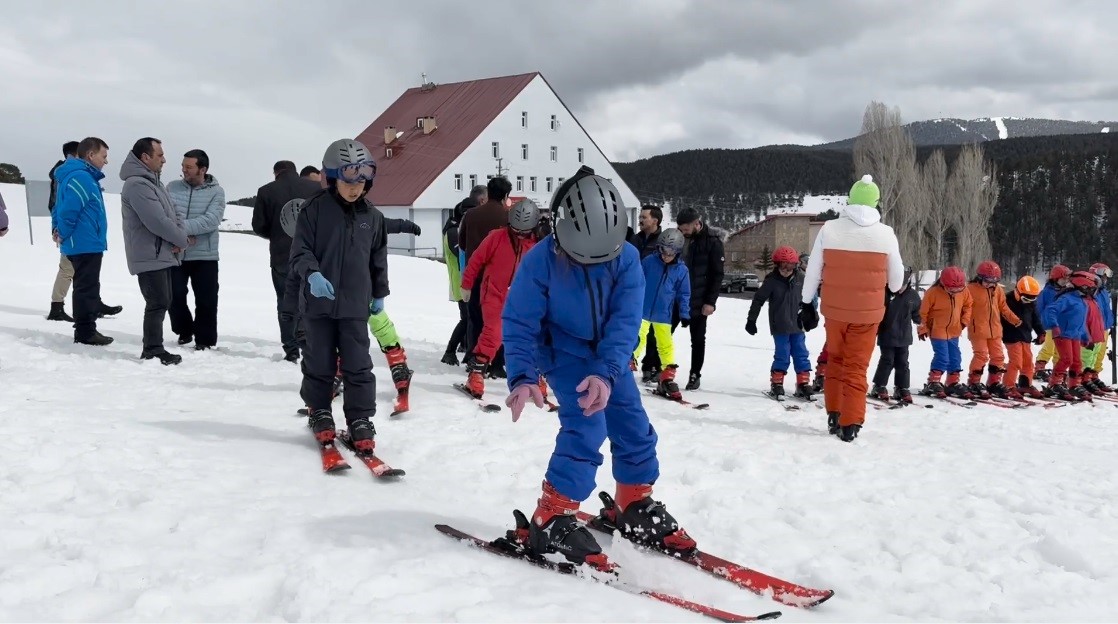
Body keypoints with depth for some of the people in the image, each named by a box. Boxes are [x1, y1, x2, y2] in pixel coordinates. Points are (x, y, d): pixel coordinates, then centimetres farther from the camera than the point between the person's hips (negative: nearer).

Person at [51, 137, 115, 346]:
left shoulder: (81, 176, 15)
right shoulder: (81, 177, -17)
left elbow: (60, 208, 20)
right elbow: (68, 210, -24)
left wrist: (58, 230, 13)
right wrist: (64, 234, -10)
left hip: (83, 244, 10)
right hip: (86, 244, -10)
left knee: (87, 287, 16)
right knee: (86, 288, -4)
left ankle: (86, 328, 24)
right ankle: (85, 332, 0)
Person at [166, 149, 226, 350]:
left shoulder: (216, 192, -5)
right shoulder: (172, 187, 2)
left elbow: (211, 221, -18)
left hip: (205, 255, -2)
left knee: (205, 300, 3)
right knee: (174, 295, 7)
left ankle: (205, 339, 17)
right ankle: (184, 331, 29)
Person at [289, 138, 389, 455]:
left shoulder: (372, 217, 4)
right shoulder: (314, 209, -6)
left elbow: (379, 259, 15)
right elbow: (300, 251, -7)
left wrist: (379, 294, 19)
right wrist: (312, 274, -26)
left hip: (355, 305, 2)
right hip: (318, 302, -2)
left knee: (358, 366, 1)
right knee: (319, 364, 9)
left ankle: (361, 421, 10)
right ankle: (319, 413, 27)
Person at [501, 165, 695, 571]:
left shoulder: (627, 259, -18)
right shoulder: (540, 261, -25)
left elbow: (625, 321, -24)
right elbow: (520, 324, -21)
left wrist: (606, 372, -38)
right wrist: (521, 377, -35)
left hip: (610, 356, 4)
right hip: (564, 351, -4)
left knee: (635, 428, 6)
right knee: (587, 425, -21)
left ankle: (634, 507, 28)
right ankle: (549, 520, -14)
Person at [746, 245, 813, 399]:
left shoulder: (800, 278, -1)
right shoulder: (772, 281, -10)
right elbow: (758, 300, -5)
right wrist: (751, 320, -3)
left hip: (797, 325, 4)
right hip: (780, 327, -4)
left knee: (801, 355, 6)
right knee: (782, 355, -4)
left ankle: (803, 383, 14)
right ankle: (776, 384, 9)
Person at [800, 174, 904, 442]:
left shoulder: (829, 228, -7)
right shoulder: (885, 233, -8)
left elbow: (813, 270, 0)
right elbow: (896, 279, 3)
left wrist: (807, 303, 12)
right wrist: (893, 291, 26)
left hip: (834, 309, 1)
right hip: (868, 312, -1)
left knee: (835, 359, 20)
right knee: (856, 367, 6)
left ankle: (833, 415, 23)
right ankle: (849, 423, 2)